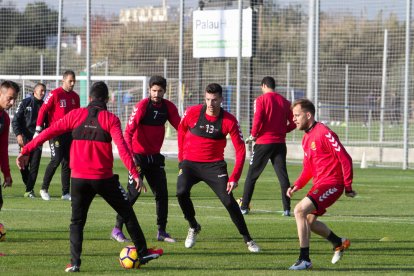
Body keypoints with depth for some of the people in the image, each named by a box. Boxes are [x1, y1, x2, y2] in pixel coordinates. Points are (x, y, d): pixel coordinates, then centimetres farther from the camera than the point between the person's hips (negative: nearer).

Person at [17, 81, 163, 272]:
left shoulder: (76, 115, 4)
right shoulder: (110, 119, -3)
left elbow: (49, 132, 3)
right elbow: (122, 148, -13)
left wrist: (26, 151, 9)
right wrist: (135, 174, -14)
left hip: (79, 178, 2)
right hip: (104, 178, -1)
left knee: (77, 221, 12)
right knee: (127, 213, 15)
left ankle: (75, 262, -3)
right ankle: (143, 253, 20)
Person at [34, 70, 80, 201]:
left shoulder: (75, 96, 11)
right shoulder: (54, 94, -8)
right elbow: (43, 110, -9)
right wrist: (38, 130, -13)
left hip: (70, 133, 6)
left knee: (67, 163, 6)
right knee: (56, 160, -13)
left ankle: (66, 193, 10)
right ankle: (44, 189, 1)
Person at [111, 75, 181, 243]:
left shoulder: (168, 107, 1)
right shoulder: (142, 106, -15)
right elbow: (128, 132, -21)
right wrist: (130, 155, -32)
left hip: (155, 156, 5)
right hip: (138, 156, -5)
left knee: (162, 193, 4)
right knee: (133, 192, -9)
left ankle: (162, 232, 14)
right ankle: (117, 229, 0)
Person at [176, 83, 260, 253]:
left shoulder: (229, 121, -12)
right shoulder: (192, 113, -9)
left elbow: (240, 150, -10)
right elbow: (181, 131, 12)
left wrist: (234, 177, -17)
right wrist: (181, 157, 13)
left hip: (214, 165, -1)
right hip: (190, 162, 1)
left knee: (228, 200, -13)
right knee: (182, 192, -23)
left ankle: (248, 240, 2)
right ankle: (193, 227, 4)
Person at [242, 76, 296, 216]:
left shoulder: (261, 100, -6)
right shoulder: (285, 102, 6)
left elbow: (257, 120, -15)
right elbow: (293, 123, 4)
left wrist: (253, 136, -1)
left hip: (263, 142, -3)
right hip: (280, 142, 3)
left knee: (252, 175, 7)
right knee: (283, 175, 5)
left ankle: (244, 207, 7)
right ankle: (287, 209, -1)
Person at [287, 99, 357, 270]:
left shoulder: (324, 133, -16)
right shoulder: (306, 138, 13)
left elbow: (345, 159, -17)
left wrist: (348, 187, -14)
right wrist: (296, 186, 6)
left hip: (331, 183, -10)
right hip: (318, 184, 10)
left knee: (300, 210, -23)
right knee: (309, 221, 19)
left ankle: (304, 259, -18)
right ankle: (339, 243, 42)